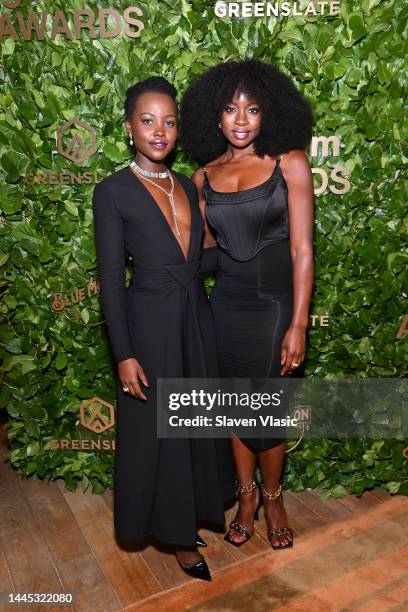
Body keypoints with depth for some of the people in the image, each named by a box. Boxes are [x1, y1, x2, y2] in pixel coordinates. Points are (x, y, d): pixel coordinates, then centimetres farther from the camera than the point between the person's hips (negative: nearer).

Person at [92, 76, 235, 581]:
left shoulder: (187, 186, 9)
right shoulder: (113, 191, -8)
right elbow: (110, 279, -11)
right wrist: (124, 355, -14)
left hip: (196, 317, 6)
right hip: (150, 321, -6)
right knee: (158, 430, 8)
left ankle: (192, 513, 43)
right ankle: (175, 531, 31)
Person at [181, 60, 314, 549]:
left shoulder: (289, 163, -6)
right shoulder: (204, 176, 3)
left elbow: (302, 250, -10)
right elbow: (206, 246, 11)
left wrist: (298, 325, -13)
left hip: (276, 304, -3)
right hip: (228, 304, 3)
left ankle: (272, 497, 34)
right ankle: (246, 494, 38)